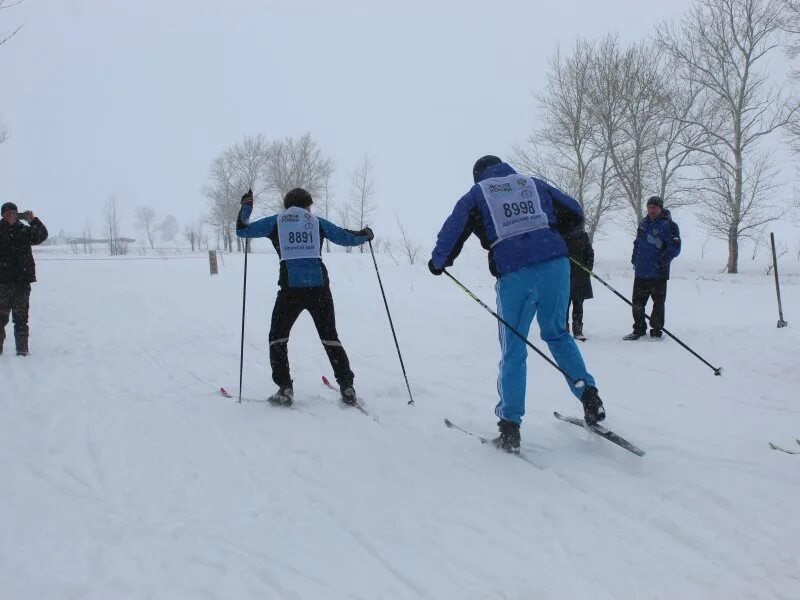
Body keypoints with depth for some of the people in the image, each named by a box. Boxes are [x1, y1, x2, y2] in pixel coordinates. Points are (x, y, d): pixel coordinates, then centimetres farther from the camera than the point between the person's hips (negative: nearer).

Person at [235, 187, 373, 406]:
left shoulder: (275, 222, 10)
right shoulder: (317, 222, 12)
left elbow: (242, 230, 13)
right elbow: (346, 238, 16)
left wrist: (246, 206, 29)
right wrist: (365, 235, 37)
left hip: (291, 288, -1)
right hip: (319, 287, 1)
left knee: (278, 336, 14)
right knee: (330, 337, 14)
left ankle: (285, 389, 2)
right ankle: (347, 388, 7)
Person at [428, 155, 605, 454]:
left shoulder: (476, 194, 15)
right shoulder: (534, 183, 22)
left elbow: (452, 232, 7)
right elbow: (575, 213, 23)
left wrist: (438, 262, 24)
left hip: (514, 274, -2)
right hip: (555, 264, 2)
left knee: (513, 349, 7)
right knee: (557, 333, 21)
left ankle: (510, 427, 7)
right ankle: (588, 395, 8)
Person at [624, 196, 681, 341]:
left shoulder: (669, 225, -8)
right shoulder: (644, 223, 13)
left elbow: (675, 247, -13)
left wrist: (663, 260, -23)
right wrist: (635, 257, 12)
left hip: (658, 273, -6)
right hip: (641, 271, 6)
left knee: (658, 302, 5)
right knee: (637, 302, 10)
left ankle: (656, 331, 14)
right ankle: (639, 329, 21)